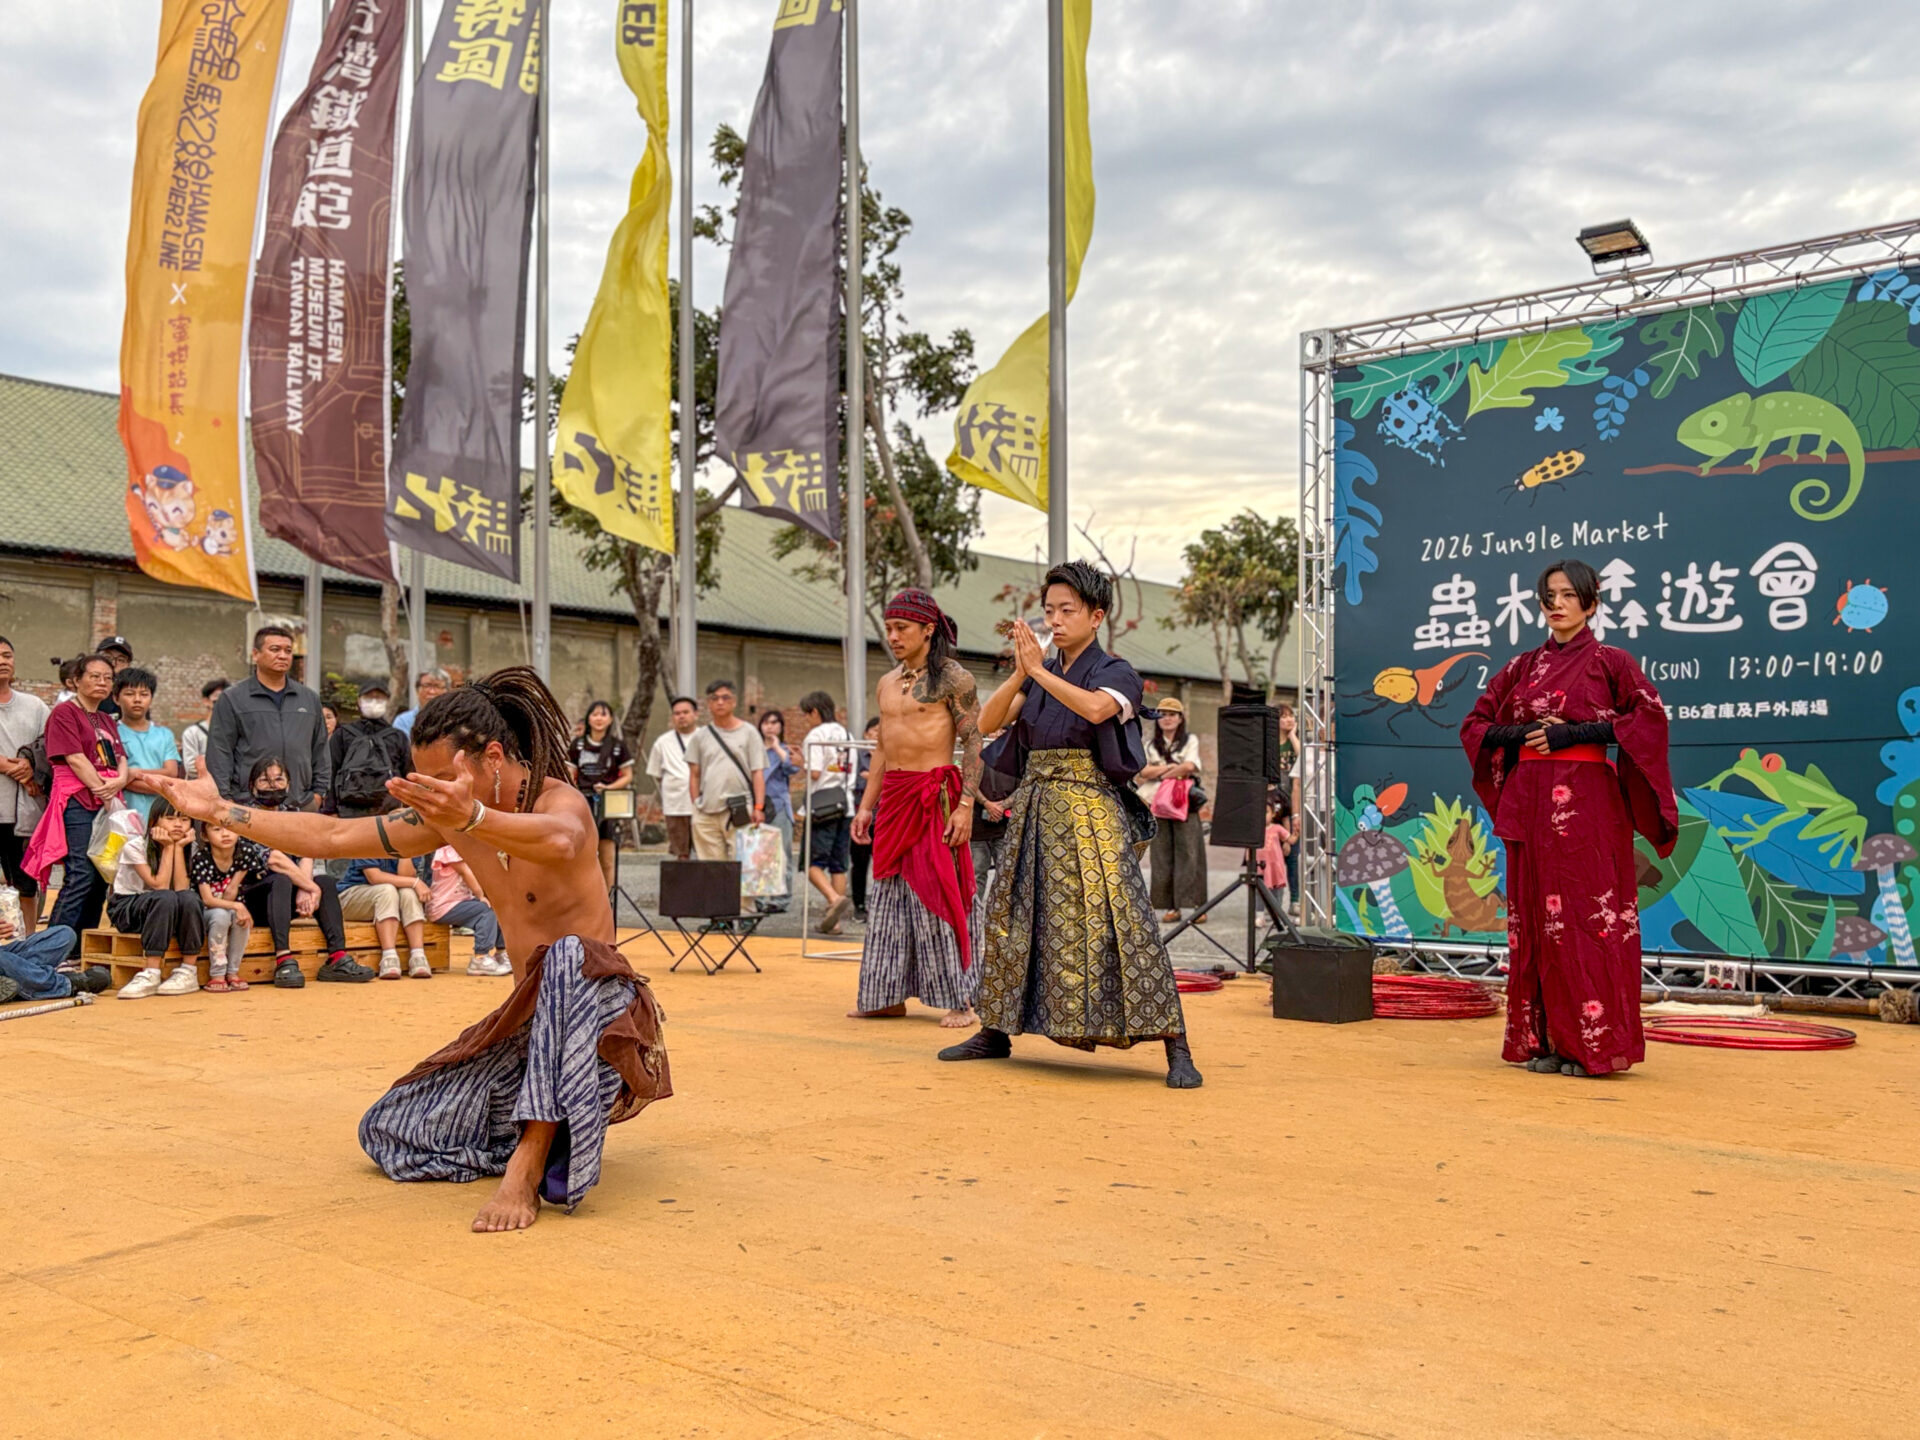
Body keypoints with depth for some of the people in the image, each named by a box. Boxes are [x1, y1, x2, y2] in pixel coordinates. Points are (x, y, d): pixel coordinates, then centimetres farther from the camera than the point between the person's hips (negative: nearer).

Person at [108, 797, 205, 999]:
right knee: (165, 898, -36)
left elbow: (181, 889, -20)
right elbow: (159, 886, -25)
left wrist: (179, 847, -20)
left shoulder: (189, 849, -4)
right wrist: (168, 847, -22)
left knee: (189, 897, -32)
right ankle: (151, 975, -41)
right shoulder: (135, 847, -15)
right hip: (125, 910, -4)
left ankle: (189, 972, -27)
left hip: (169, 914, 4)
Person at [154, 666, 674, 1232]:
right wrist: (219, 809, 5)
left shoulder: (560, 801, -19)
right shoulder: (447, 818, 3)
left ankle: (527, 1168, -38)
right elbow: (330, 836, 8)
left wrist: (472, 816, -63)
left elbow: (558, 842, -46)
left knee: (567, 954, -43)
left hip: (599, 1009, -8)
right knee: (388, 1132, 7)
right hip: (528, 1019, 8)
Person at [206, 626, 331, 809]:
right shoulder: (232, 700, 5)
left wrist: (318, 792, 11)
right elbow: (219, 754, 2)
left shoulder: (310, 699, 16)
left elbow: (320, 750, 20)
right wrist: (224, 800, -5)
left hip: (302, 805, 3)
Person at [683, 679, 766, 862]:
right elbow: (694, 775, 15)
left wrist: (758, 807, -8)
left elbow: (758, 773, 2)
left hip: (739, 811, -2)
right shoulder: (700, 736, 13)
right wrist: (696, 806, 5)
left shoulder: (748, 733, 7)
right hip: (706, 813, 2)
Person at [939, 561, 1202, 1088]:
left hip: (1090, 812, -6)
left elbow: (1095, 709, -26)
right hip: (1035, 810, 6)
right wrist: (1020, 673, -13)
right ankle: (995, 1033, 26)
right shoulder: (1039, 676, 14)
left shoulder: (1116, 672, -3)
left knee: (1112, 918, -12)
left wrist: (1038, 670, -20)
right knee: (1012, 915, 11)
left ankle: (1176, 1049, -8)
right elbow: (988, 720, 1)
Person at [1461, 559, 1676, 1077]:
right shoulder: (1523, 666, 15)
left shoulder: (1609, 661, 3)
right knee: (1534, 915, 4)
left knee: (1586, 916, -6)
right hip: (1530, 802, 5)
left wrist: (1573, 733, -14)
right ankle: (1543, 1039, 10)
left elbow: (1650, 715, -10)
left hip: (1586, 802, -5)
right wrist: (1518, 735, -2)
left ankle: (1593, 1042, -1)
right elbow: (1475, 725, 17)